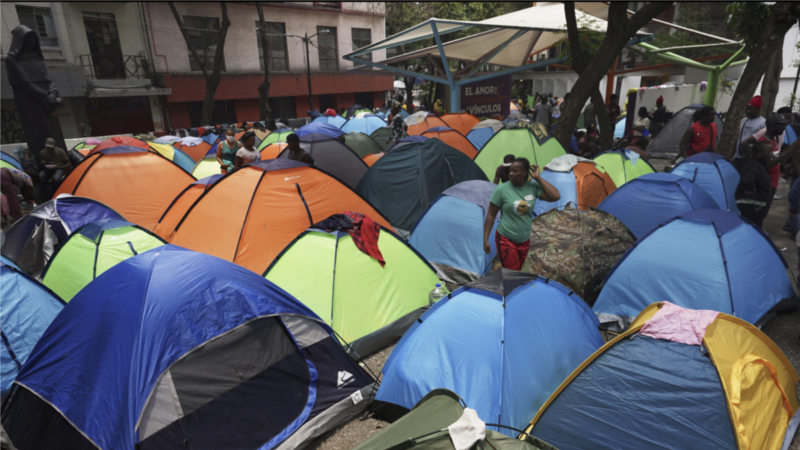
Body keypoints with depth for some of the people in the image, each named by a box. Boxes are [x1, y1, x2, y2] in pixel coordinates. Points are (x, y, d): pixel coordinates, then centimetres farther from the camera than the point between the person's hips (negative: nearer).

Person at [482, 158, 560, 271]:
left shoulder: (533, 187, -5)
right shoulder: (502, 189, -15)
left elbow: (555, 196, -15)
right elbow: (491, 215, -9)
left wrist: (538, 178, -13)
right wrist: (485, 239, -11)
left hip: (525, 241, 5)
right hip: (506, 240, -4)